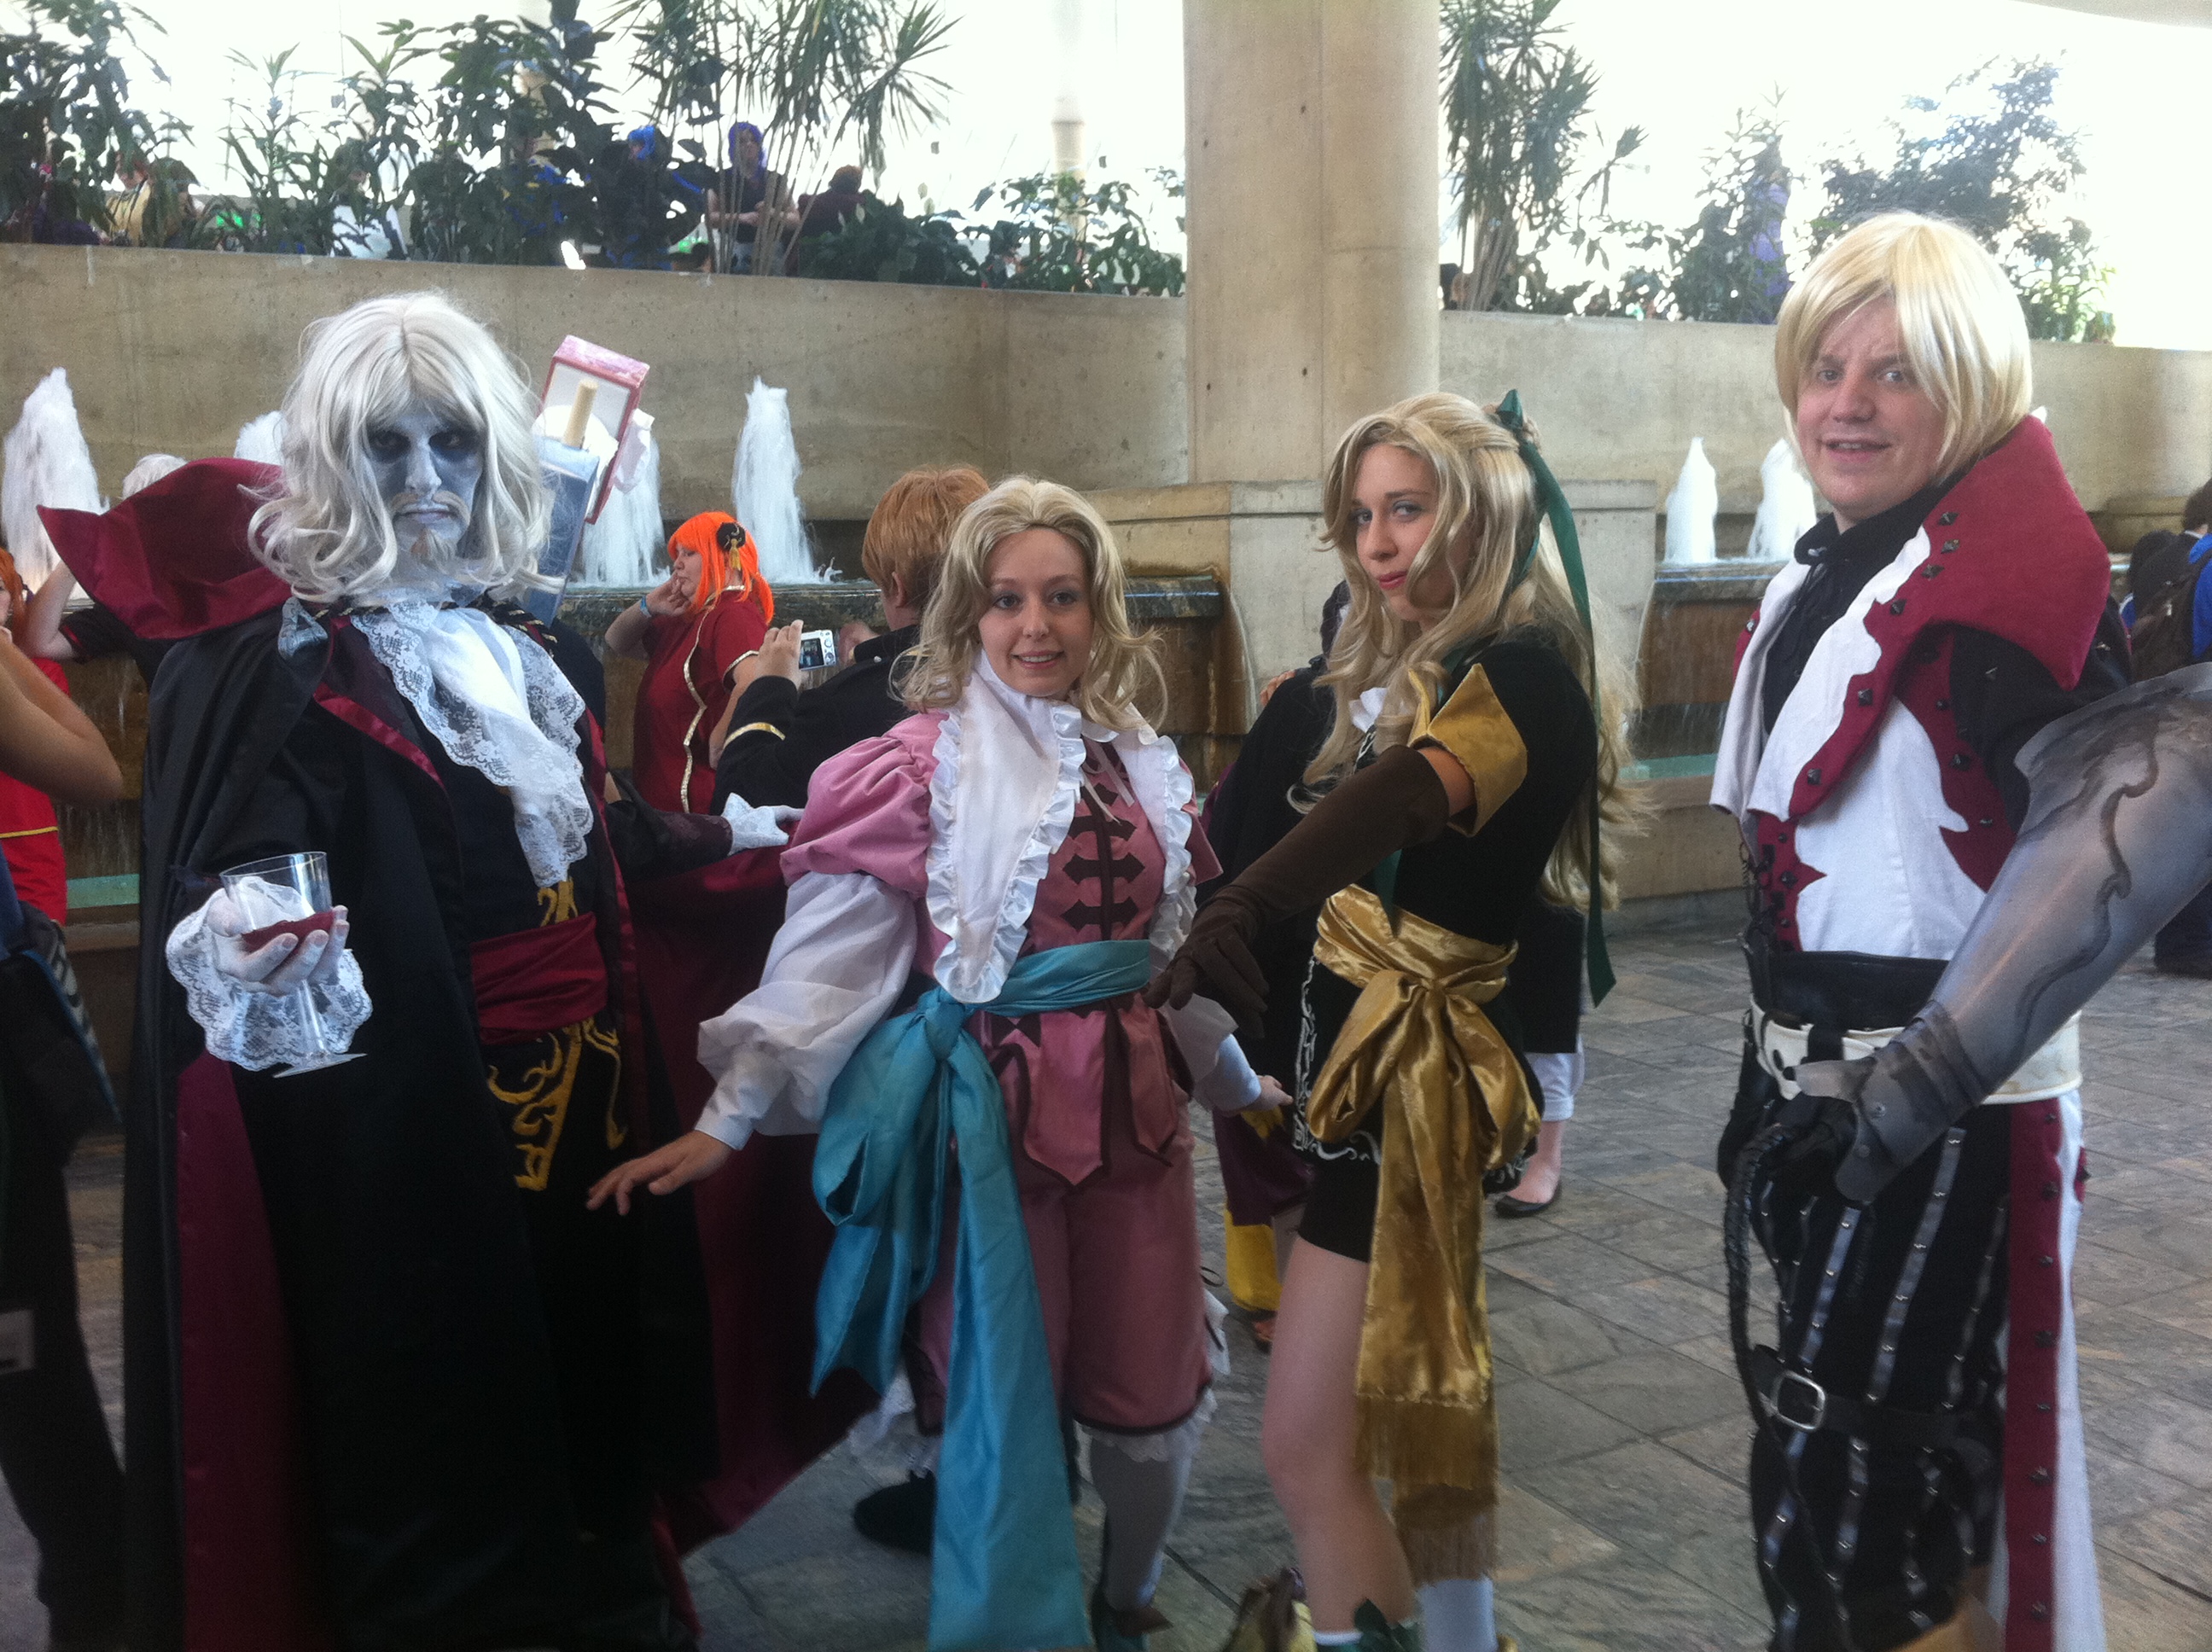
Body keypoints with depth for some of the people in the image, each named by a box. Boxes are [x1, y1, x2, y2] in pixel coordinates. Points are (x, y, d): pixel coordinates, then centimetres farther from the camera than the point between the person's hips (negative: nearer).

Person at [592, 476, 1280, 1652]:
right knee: (1005, 1406, 8)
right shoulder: (922, 767, -8)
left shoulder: (1138, 760, 7)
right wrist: (727, 1120, -14)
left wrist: (1236, 1081, 24)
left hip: (1133, 1099, 5)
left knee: (1153, 1404, 11)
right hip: (991, 1110, -4)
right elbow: (825, 957, -10)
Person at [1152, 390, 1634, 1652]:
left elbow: (1411, 797, -38)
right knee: (1432, 1401, 21)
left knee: (1309, 1450, -7)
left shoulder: (1525, 670, -18)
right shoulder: (1408, 667, 10)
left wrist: (1245, 906, -53)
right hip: (1382, 1053, 9)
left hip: (1421, 1069, -9)